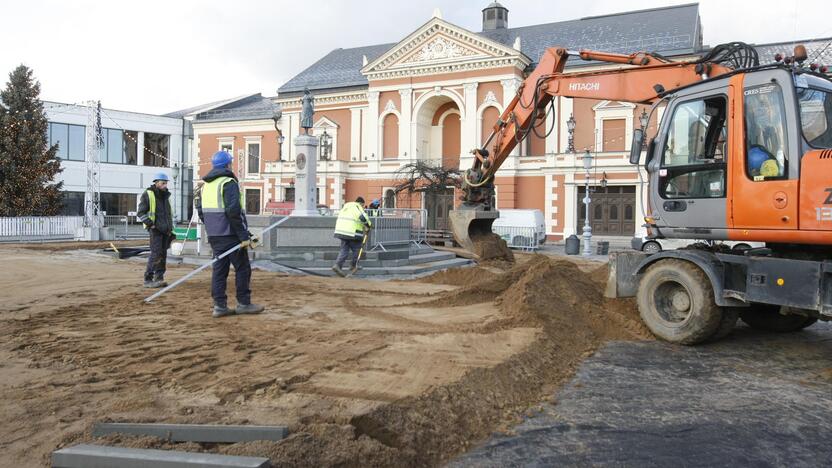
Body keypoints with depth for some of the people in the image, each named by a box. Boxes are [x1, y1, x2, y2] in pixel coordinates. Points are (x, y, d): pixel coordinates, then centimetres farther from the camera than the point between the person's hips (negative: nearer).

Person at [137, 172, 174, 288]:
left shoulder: (166, 196, 19)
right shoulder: (148, 195, -3)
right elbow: (140, 213, -6)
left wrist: (171, 229, 19)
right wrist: (150, 223, -17)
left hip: (165, 230, 7)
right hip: (155, 229, -7)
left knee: (163, 255, 5)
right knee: (156, 253, -14)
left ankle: (159, 278, 10)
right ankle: (148, 279, -10)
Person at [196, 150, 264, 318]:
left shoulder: (205, 184, 14)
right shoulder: (228, 182, -12)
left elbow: (200, 210, 16)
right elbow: (233, 211, -20)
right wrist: (244, 236, -18)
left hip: (213, 235, 8)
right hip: (230, 235, -8)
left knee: (219, 268, 9)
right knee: (242, 268, 2)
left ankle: (220, 306, 9)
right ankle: (243, 303, 7)